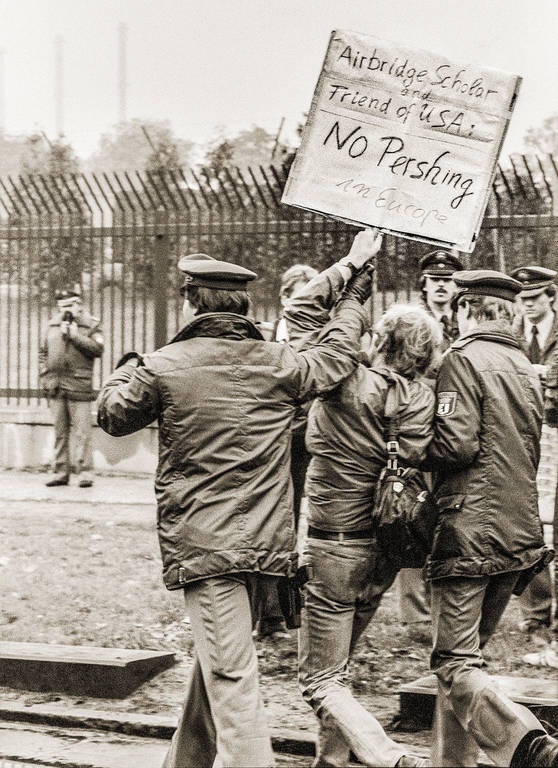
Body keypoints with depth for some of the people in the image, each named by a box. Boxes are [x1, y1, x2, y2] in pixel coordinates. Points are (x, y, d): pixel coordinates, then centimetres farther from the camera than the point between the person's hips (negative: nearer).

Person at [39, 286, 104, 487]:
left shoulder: (91, 324, 2)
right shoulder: (52, 324, 15)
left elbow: (98, 349, -11)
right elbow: (43, 352, 19)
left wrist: (76, 336, -14)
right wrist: (44, 376, 8)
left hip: (79, 386, -4)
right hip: (55, 387, 4)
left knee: (82, 432, -8)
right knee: (60, 432, 8)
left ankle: (84, 472, -5)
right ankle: (61, 472, 14)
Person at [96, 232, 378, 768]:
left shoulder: (163, 367, -6)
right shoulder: (277, 365, 3)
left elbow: (113, 415, 11)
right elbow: (337, 354, 22)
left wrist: (125, 373, 32)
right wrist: (353, 283, 35)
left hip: (199, 543, -5)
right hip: (262, 540, 5)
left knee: (230, 677, -9)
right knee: (215, 662, 20)